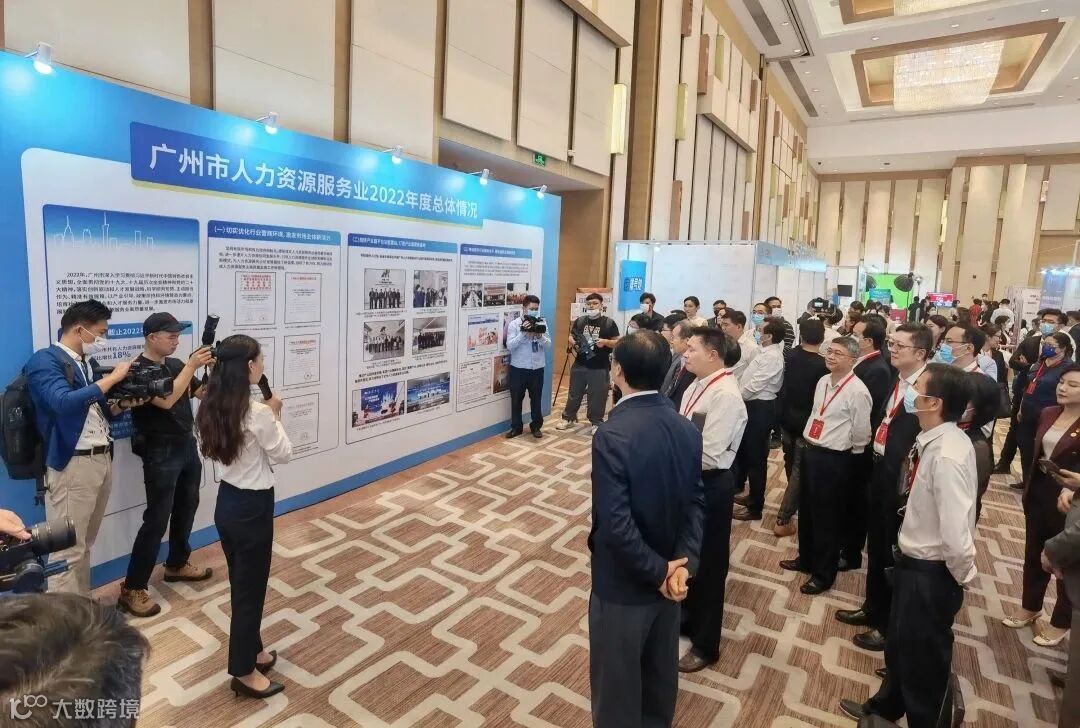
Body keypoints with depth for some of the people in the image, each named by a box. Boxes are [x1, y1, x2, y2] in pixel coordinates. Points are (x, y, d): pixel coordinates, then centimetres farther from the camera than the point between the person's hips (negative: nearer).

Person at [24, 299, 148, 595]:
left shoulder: (90, 363, 15)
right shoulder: (44, 360, -9)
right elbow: (64, 403, -26)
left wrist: (124, 403, 1)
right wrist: (112, 378, -19)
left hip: (103, 460, 8)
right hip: (72, 464, -8)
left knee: (85, 544, 16)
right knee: (68, 549, -2)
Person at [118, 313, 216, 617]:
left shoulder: (176, 364, 8)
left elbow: (204, 392, 11)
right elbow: (166, 400, -28)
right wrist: (192, 366, -25)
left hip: (188, 445, 8)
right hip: (161, 452, -7)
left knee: (186, 508, 16)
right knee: (157, 518, -5)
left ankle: (177, 564, 34)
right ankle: (132, 589, 4)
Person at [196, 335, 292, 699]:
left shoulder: (214, 408, 1)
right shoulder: (258, 413, -24)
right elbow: (283, 454, -12)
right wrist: (275, 415, -2)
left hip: (226, 502, 8)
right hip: (252, 507, -8)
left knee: (241, 584, 22)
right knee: (250, 588, 7)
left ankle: (251, 651, 40)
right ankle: (244, 672, 23)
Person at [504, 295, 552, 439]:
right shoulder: (514, 324, -5)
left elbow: (548, 345, -1)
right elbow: (509, 346, -13)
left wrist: (539, 336, -20)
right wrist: (523, 333, -22)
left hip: (537, 368, 2)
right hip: (518, 368, -2)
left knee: (536, 398, 11)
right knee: (516, 399, 7)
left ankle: (536, 426, 26)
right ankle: (516, 427, 20)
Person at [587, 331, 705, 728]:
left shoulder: (612, 435, -28)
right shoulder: (687, 429, -5)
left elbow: (616, 526, -29)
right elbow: (695, 502, -3)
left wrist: (658, 570, -17)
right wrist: (683, 562, -11)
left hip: (624, 583, -7)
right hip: (668, 575, 7)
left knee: (617, 684, 16)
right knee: (661, 674, 27)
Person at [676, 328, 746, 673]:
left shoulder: (725, 395, -24)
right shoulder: (698, 385, 4)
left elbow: (709, 455, -28)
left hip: (710, 485, -9)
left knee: (708, 562, 9)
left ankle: (705, 644, 30)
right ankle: (687, 617, 48)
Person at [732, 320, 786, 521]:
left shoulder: (772, 357, -20)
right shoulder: (767, 353, 11)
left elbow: (754, 385, -22)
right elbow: (748, 377, 13)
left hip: (760, 408, -10)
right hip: (755, 405, 10)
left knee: (756, 456, 0)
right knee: (747, 452, 19)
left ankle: (755, 507, 12)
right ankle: (753, 495, 35)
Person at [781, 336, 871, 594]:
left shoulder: (857, 391, -19)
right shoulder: (823, 381, 4)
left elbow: (861, 434, -13)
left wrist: (843, 454, 1)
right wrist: (809, 442, 12)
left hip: (834, 460, -8)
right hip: (811, 452, 8)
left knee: (826, 518, 8)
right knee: (806, 511, 21)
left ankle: (823, 573, 27)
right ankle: (806, 558, 43)